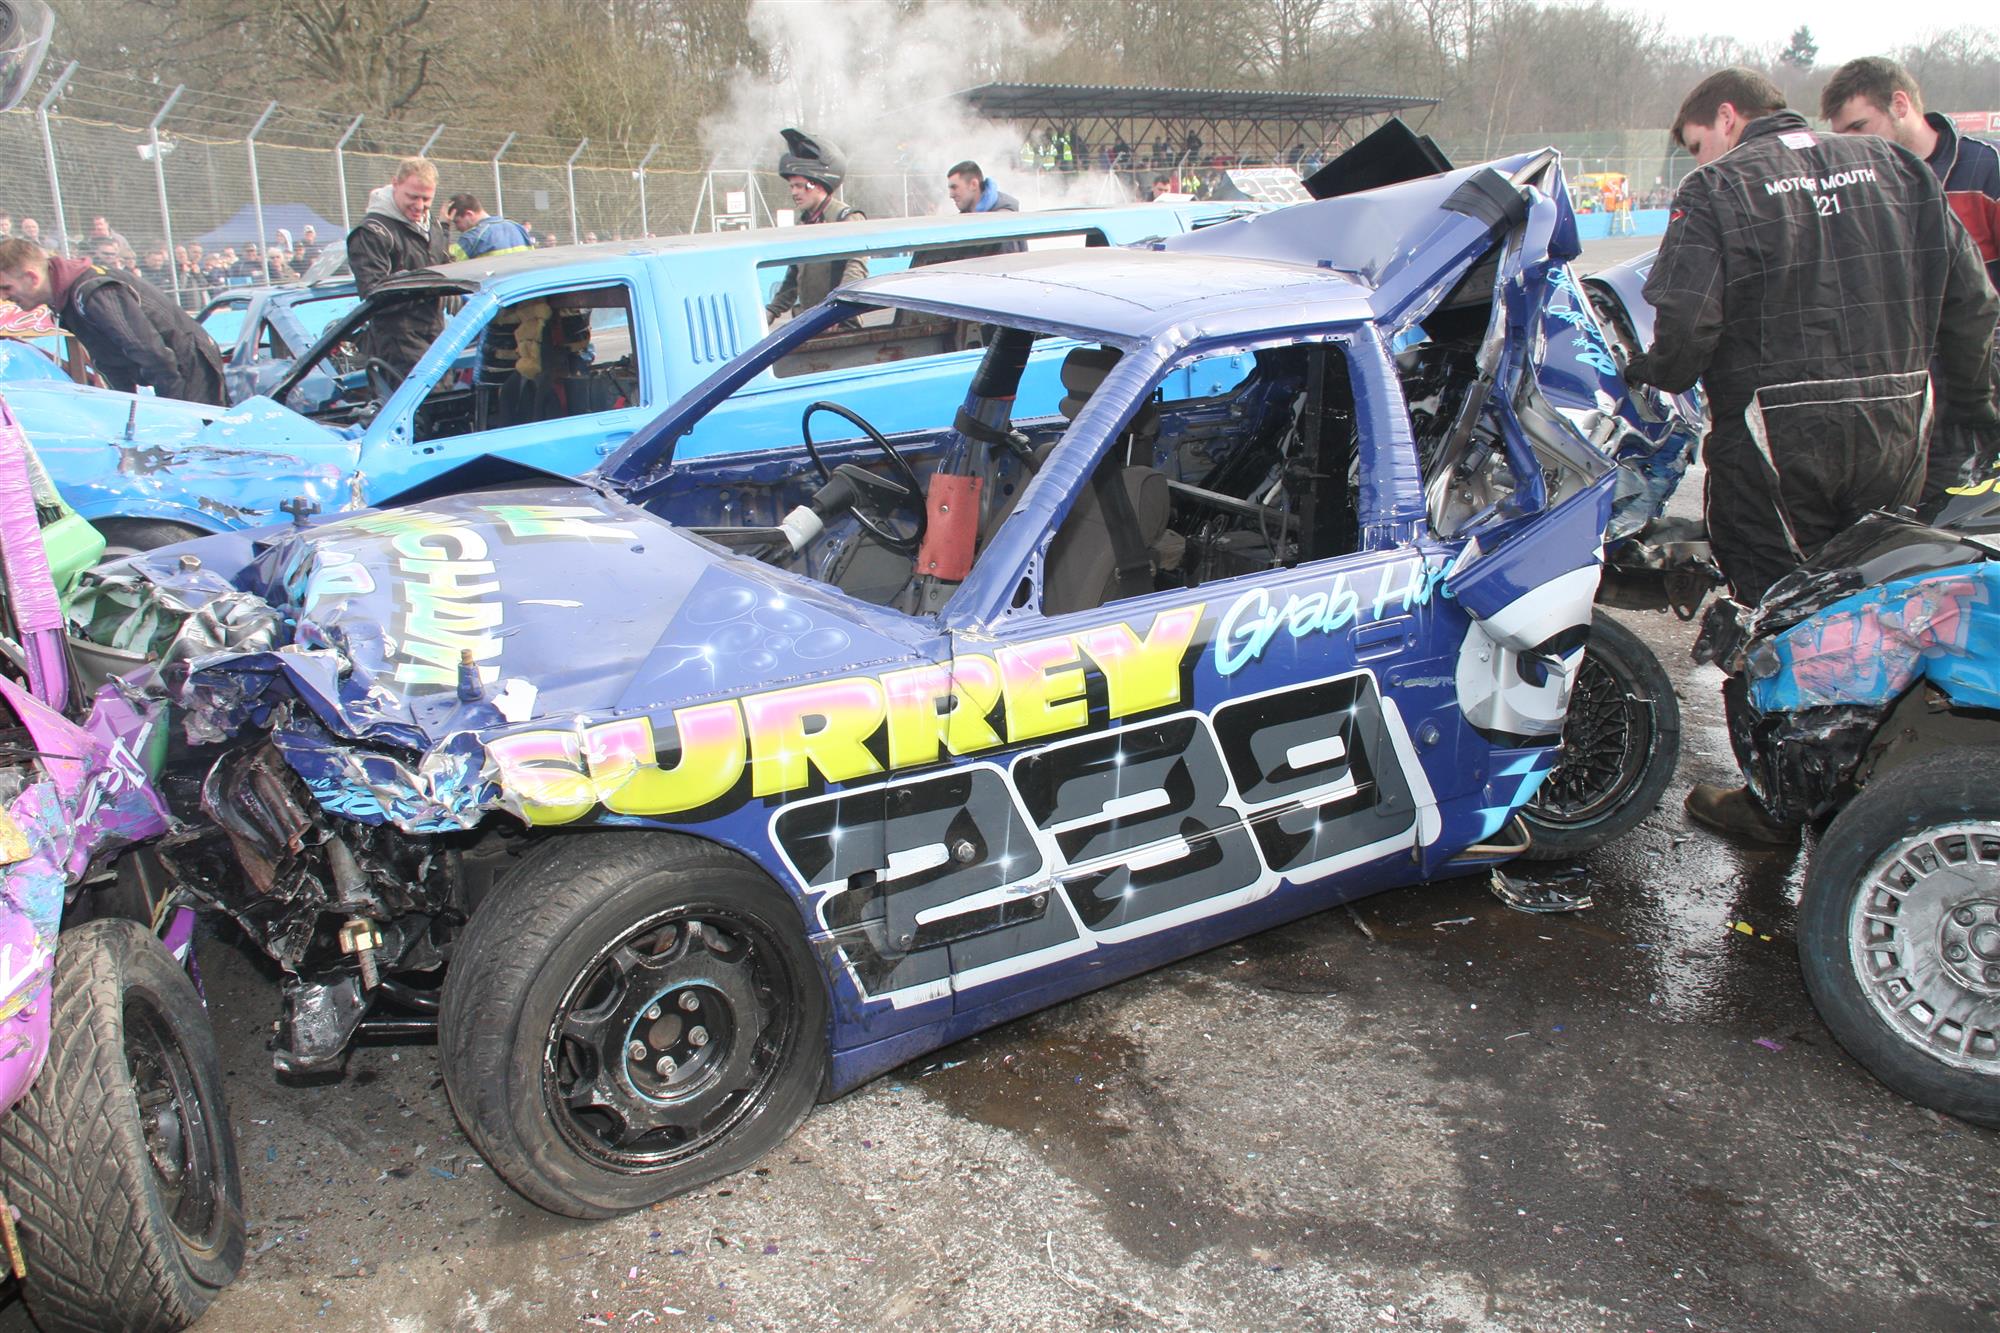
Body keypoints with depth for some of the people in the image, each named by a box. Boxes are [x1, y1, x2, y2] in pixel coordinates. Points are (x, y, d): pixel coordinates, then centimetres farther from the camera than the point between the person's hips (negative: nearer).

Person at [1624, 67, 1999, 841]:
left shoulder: (1717, 189, -6)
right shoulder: (1895, 169, 11)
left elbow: (1685, 318, -19)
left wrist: (1654, 376, 2)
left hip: (1778, 434, -5)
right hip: (1897, 429, 6)